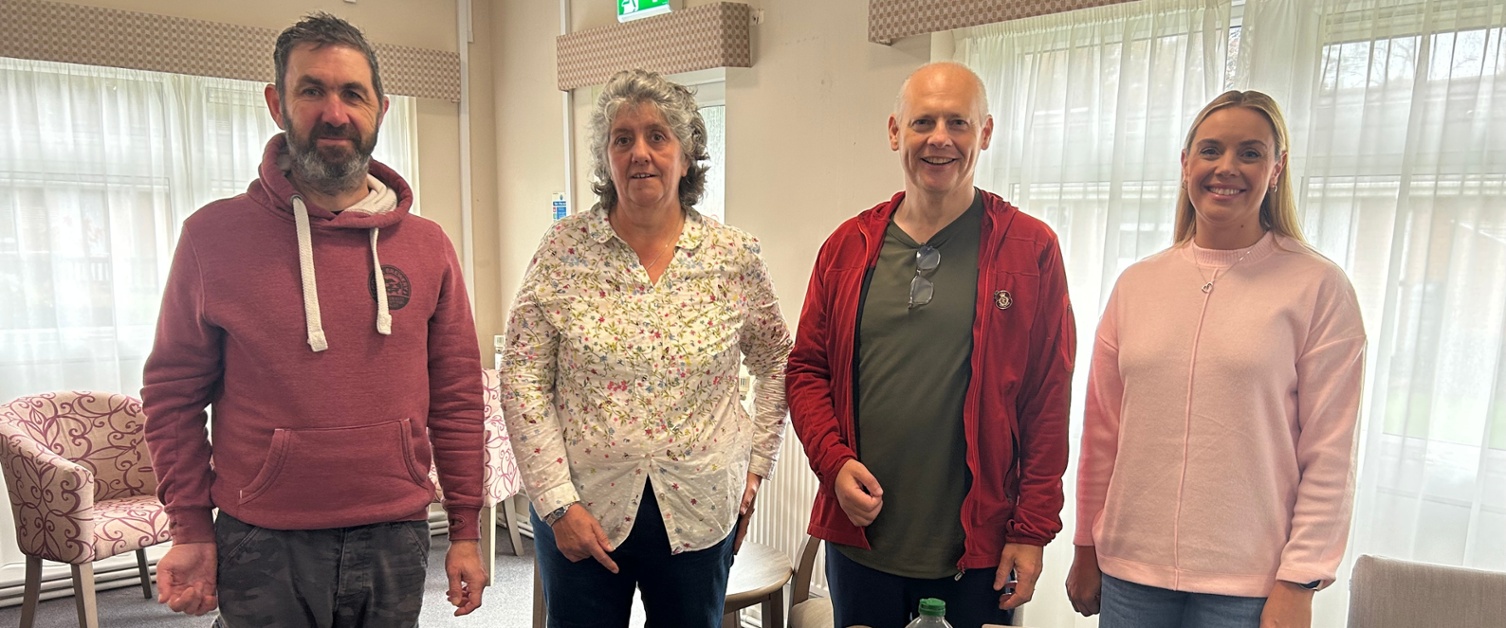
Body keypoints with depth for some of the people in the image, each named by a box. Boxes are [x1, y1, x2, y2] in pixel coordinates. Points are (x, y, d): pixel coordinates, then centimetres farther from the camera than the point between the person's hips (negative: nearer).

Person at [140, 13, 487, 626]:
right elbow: (174, 393, 2)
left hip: (396, 541, 2)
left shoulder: (428, 246, 1)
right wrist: (191, 529, -1)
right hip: (263, 550, -1)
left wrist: (466, 530, 3)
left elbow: (456, 397, 3)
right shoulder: (214, 236, -3)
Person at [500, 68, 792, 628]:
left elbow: (775, 361, 11)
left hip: (698, 511, 1)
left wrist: (756, 465, 6)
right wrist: (558, 501, -9)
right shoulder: (564, 248, -5)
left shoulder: (734, 257, -2)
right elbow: (522, 381, -5)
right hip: (580, 510, -1)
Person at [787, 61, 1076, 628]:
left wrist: (1033, 528, -7)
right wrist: (834, 461, -8)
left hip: (979, 551, -2)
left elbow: (1049, 399, -5)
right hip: (858, 543, 3)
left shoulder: (1031, 250, -3)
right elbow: (807, 368, 7)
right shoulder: (848, 247, 4)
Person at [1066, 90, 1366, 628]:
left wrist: (1298, 583, -7)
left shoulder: (1319, 288, -4)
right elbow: (1101, 431, 6)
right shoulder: (1136, 284, 3)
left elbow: (1328, 454, -4)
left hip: (1247, 583, -2)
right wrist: (1086, 548, 8)